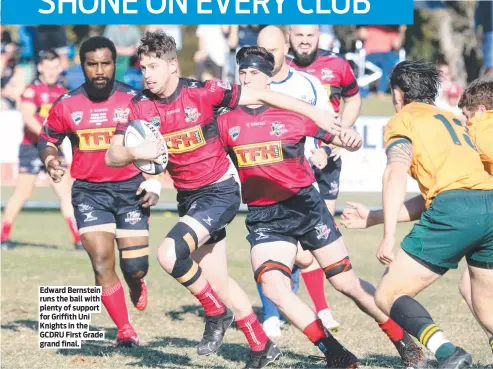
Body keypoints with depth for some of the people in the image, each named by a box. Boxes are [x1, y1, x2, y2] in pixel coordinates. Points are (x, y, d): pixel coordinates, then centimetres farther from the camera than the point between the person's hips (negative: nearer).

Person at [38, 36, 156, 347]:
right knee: (102, 262, -12)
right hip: (89, 191, 0)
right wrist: (50, 161, -11)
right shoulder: (67, 105, -3)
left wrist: (155, 182, -6)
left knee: (135, 267, -2)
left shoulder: (134, 100, -5)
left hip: (130, 188, 0)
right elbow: (48, 140, 11)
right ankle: (126, 332, 2)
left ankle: (137, 283, 39)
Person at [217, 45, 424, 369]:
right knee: (273, 286, -20)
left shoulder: (293, 113, -4)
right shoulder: (227, 122, 2)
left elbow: (342, 139, -2)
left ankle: (405, 343, 20)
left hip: (305, 206, -2)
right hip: (264, 217, 2)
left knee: (347, 282, 2)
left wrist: (351, 137, -25)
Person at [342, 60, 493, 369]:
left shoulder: (403, 119, 14)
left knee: (389, 296, 2)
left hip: (454, 208, -6)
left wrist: (388, 237, -10)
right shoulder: (455, 121, 34)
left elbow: (396, 173, -5)